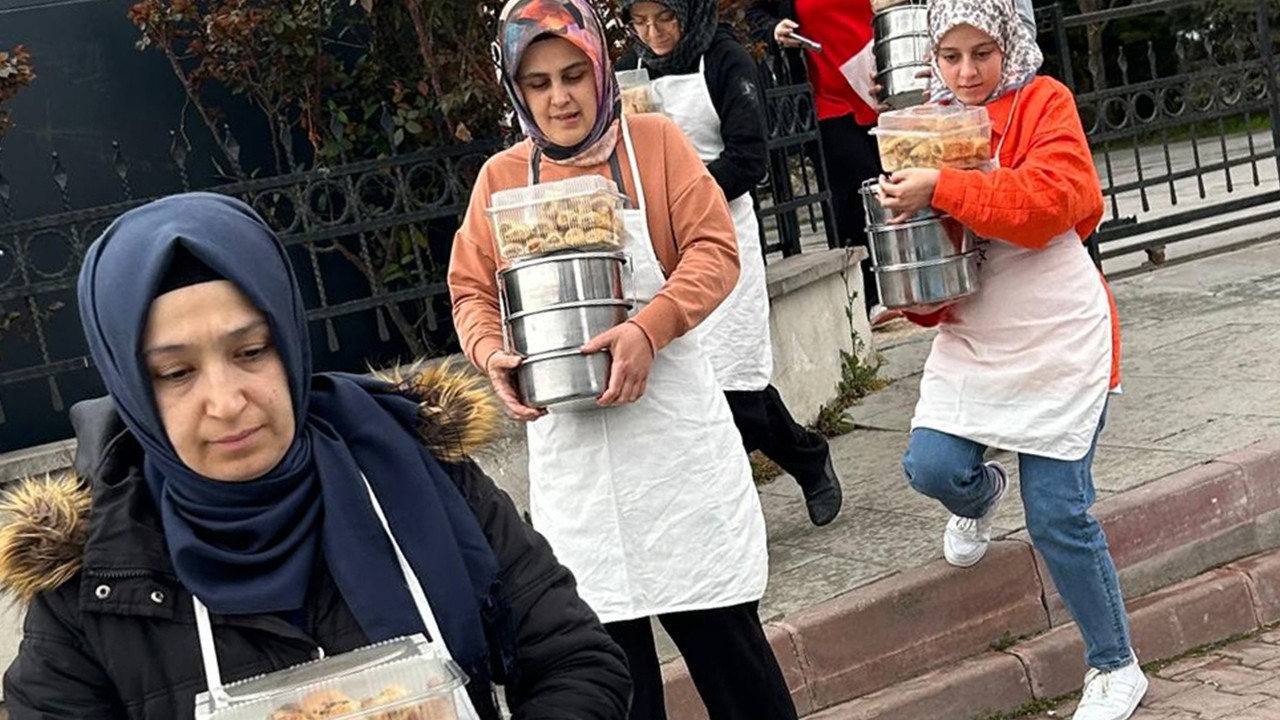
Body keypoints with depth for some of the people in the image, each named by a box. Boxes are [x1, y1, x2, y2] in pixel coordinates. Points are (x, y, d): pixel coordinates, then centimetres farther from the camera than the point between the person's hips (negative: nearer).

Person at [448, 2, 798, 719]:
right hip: (568, 445, 2)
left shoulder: (655, 141, 0)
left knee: (720, 630, 4)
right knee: (606, 641, 8)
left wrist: (648, 329, -24)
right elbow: (472, 291, 8)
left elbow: (714, 250, -7)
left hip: (672, 424, -2)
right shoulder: (500, 177, 6)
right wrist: (493, 355, -14)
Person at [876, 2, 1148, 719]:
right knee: (931, 465, -14)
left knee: (1058, 516, -4)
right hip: (971, 337, 5)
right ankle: (982, 495, 27)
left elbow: (1054, 197, -26)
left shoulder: (1044, 103, -9)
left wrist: (942, 188, -29)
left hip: (1058, 338, -5)